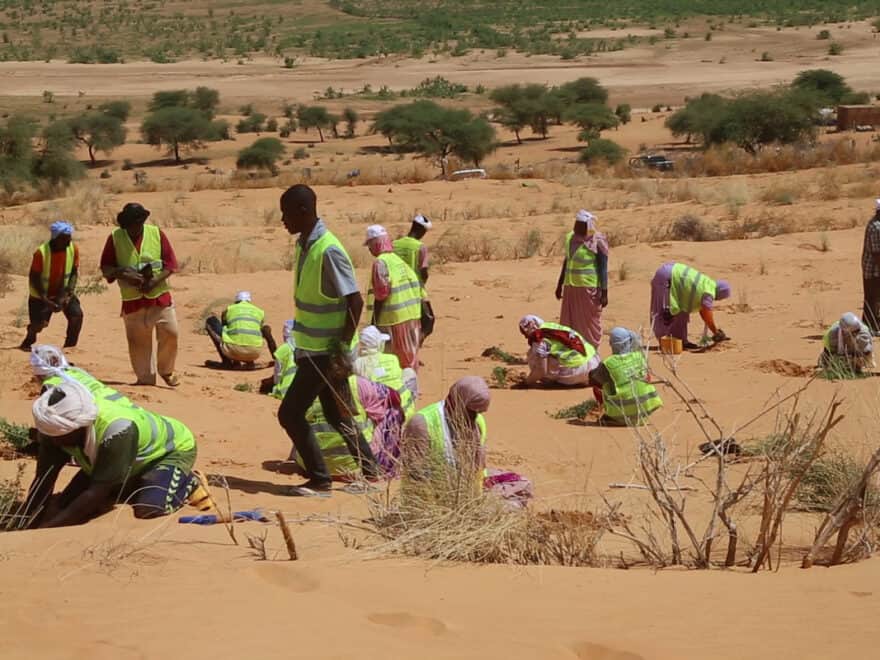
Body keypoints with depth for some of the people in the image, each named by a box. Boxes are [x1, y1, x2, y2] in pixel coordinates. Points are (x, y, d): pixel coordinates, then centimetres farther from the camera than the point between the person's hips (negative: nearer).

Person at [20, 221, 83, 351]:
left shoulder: (73, 249, -17)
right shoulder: (41, 253, -28)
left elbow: (74, 273, -7)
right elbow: (34, 278, -21)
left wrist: (66, 295, -20)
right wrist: (46, 301, -28)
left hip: (63, 293, 3)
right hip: (41, 295, -3)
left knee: (77, 315, -17)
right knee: (38, 324, -7)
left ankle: (69, 346, 0)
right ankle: (28, 343, 27)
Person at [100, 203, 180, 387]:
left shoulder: (157, 234, -1)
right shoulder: (115, 238, -2)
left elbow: (171, 263, -1)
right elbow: (105, 268, 1)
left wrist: (155, 281, -16)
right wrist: (123, 275, -19)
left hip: (160, 296, 0)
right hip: (132, 300, 0)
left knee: (169, 334, -3)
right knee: (138, 341, 3)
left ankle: (166, 371, 19)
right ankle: (145, 377, 16)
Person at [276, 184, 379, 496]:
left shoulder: (328, 251, -21)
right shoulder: (304, 245, 7)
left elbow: (355, 302, -21)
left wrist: (341, 350, -21)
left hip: (325, 353, -9)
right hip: (312, 350, 9)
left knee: (290, 413, -6)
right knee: (337, 415, 14)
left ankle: (319, 479, 5)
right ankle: (370, 473, 21)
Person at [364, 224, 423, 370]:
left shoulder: (380, 262, -11)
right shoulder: (398, 260, 13)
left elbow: (380, 295, -17)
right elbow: (416, 288, 14)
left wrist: (373, 322, -10)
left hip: (393, 321, -8)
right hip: (412, 318, 8)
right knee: (408, 360, 16)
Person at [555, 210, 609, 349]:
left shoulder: (597, 242, -12)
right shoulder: (571, 238, 9)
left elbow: (603, 268, -13)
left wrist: (604, 292, -17)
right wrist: (560, 285, 19)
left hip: (589, 288, -7)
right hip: (571, 288, 7)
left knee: (589, 324, 0)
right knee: (569, 323, 7)